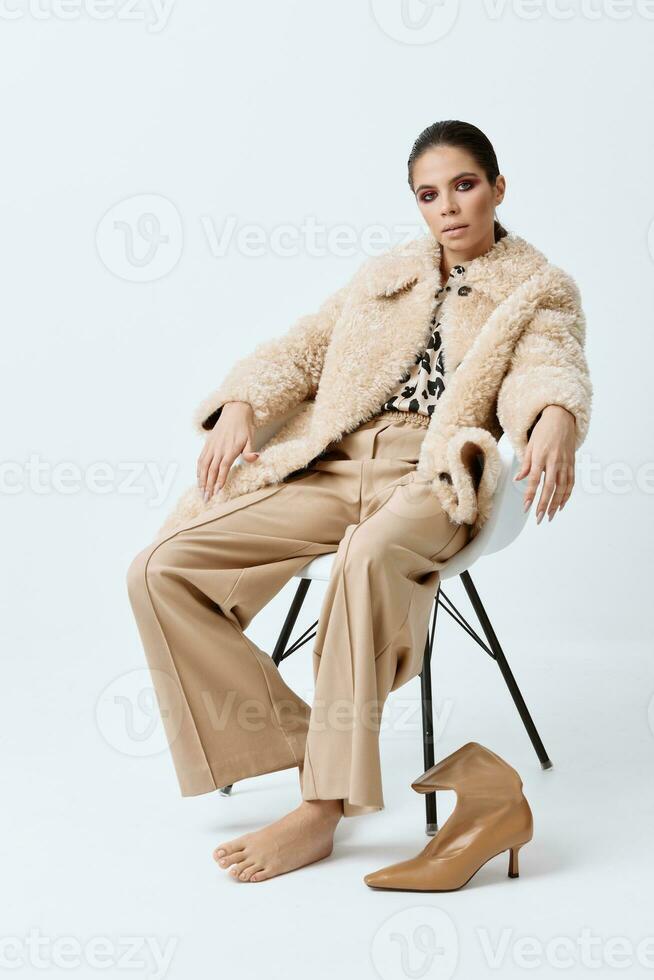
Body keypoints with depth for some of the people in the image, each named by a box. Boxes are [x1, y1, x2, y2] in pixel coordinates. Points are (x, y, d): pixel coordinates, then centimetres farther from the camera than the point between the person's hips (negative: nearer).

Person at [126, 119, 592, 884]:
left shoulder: (541, 291, 12)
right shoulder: (384, 276, 24)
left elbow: (548, 367, -8)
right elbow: (300, 347, 20)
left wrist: (555, 417, -33)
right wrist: (241, 405, -2)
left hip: (434, 475, -4)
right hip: (332, 467, 5)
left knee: (368, 555, -41)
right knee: (160, 569, -15)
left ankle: (322, 810, -33)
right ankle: (297, 747, -13)